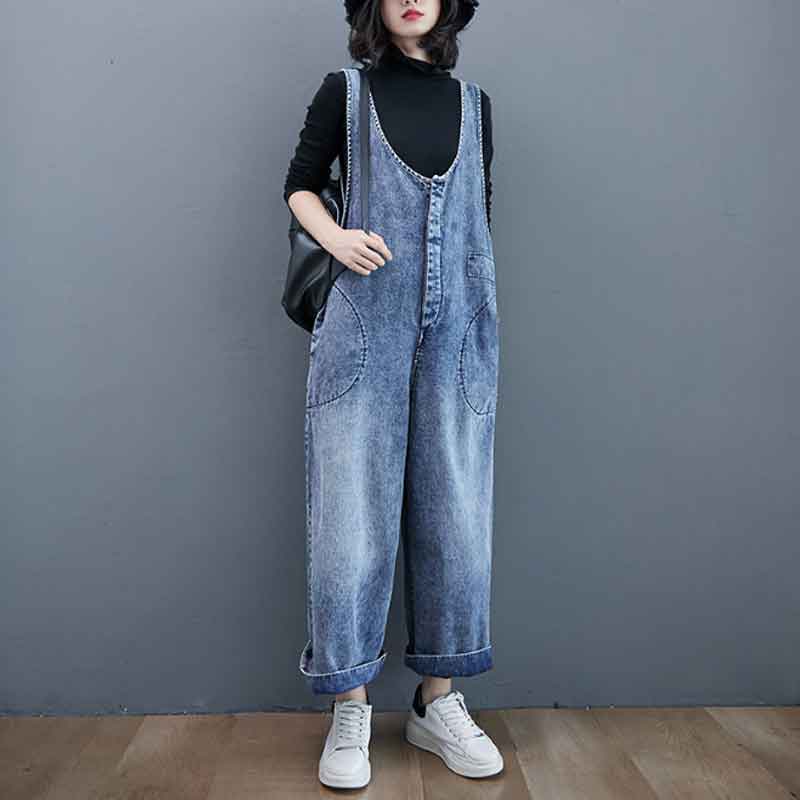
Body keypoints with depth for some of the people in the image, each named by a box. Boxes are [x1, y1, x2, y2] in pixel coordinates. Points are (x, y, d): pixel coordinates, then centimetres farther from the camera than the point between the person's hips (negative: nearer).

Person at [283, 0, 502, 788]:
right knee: (354, 512, -3)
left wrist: (483, 320, 14)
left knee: (453, 513, 4)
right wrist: (337, 238, -8)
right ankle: (349, 710, 11)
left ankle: (437, 702, 18)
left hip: (456, 330, 3)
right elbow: (300, 186, 13)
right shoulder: (345, 90, 9)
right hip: (364, 324, -2)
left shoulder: (473, 102, 16)